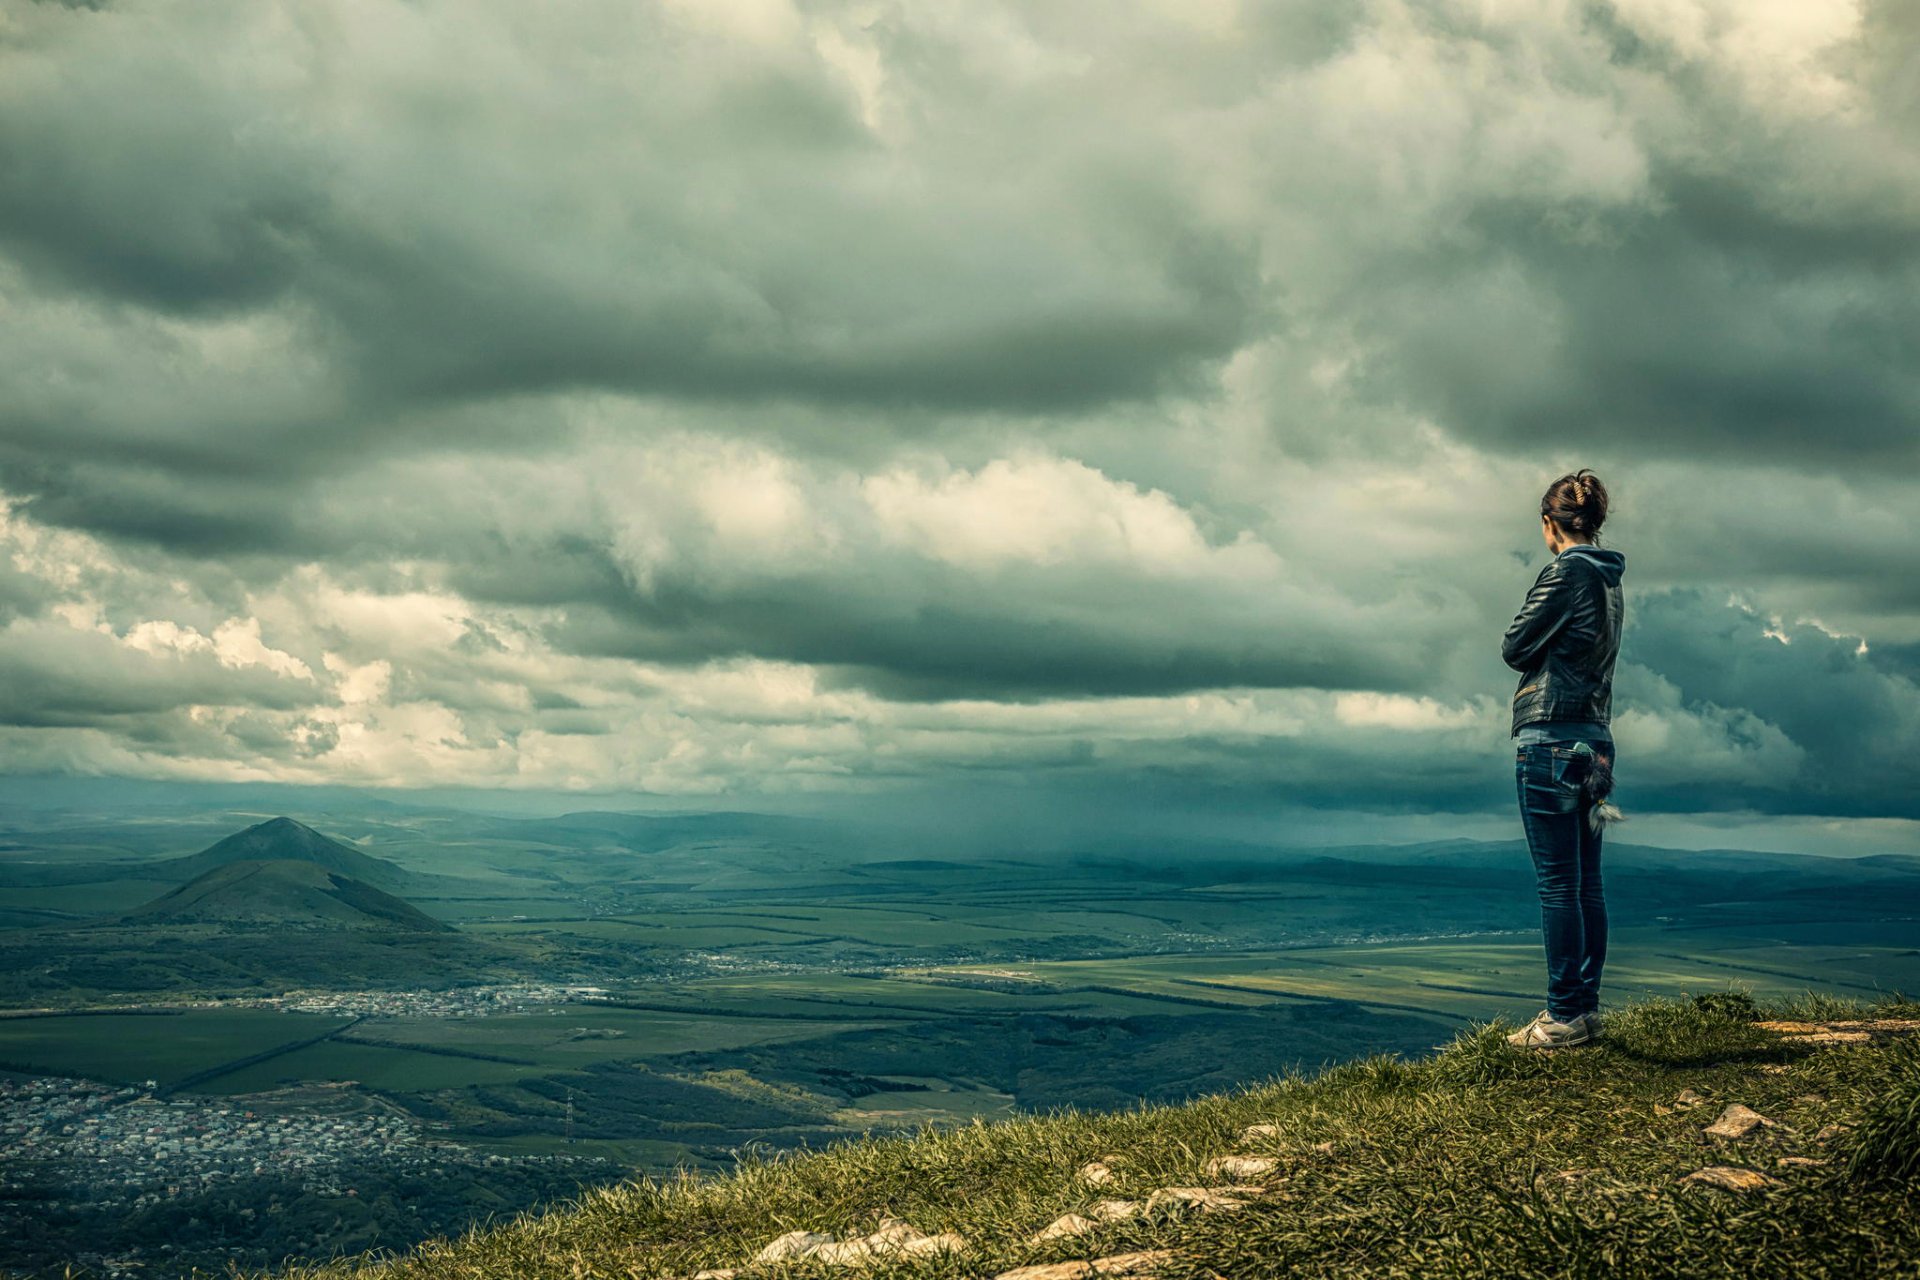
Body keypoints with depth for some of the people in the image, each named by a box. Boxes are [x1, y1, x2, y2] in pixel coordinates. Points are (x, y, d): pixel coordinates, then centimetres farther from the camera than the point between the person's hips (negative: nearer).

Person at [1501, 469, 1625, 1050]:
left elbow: (1515, 648, -7)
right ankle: (1585, 1008, 14)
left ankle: (1564, 1016, -5)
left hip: (1552, 736, -9)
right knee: (1586, 884, 10)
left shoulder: (1566, 571, -11)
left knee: (1558, 883, -7)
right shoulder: (1609, 579, 15)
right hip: (1594, 739, 9)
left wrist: (1523, 640, 10)